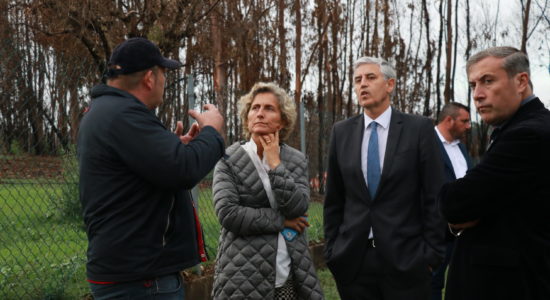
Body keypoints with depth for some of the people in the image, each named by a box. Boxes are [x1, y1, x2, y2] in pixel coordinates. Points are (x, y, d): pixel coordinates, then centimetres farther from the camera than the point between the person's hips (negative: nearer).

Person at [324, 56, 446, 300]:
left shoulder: (419, 128, -1)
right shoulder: (341, 132, 7)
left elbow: (434, 196, -3)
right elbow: (334, 199, 9)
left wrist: (432, 253, -6)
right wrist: (331, 249, 5)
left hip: (406, 257, -2)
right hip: (352, 258, 3)